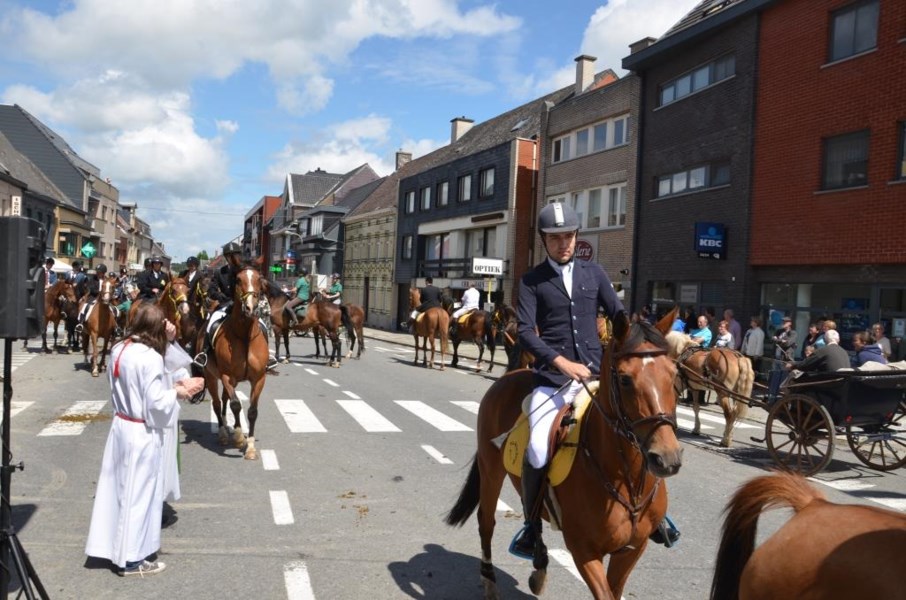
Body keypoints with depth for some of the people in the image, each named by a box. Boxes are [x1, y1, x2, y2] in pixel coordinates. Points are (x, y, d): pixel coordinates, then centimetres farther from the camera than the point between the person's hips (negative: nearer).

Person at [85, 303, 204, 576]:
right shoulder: (151, 357, -23)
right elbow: (156, 403, -22)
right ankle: (130, 559, 18)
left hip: (120, 427, 8)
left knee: (118, 489, 19)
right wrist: (179, 392, -7)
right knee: (138, 494, 5)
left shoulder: (119, 349, 2)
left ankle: (112, 545, 33)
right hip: (142, 434, -8)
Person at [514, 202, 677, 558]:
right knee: (538, 452, -19)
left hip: (596, 372, 3)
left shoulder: (593, 273, 12)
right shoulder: (532, 281, 4)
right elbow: (525, 332, -6)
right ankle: (531, 525, 4)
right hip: (553, 377, -3)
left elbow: (619, 315, 11)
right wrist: (563, 362, -19)